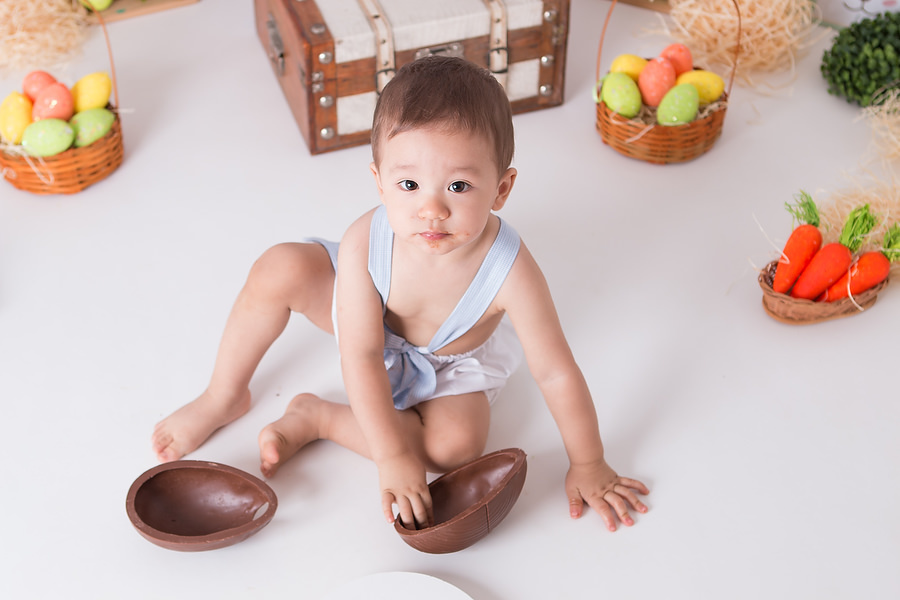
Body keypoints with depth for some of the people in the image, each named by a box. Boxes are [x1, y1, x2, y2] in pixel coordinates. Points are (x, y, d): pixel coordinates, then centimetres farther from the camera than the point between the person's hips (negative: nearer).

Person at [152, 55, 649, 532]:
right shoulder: (365, 244, -36)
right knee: (277, 271, -19)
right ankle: (224, 398, 6)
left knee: (457, 445, -28)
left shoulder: (509, 272, -41)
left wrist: (588, 467, -18)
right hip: (372, 328, 1)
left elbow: (556, 374, -29)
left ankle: (317, 417, -8)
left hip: (447, 364, -1)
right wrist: (392, 455, -29)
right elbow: (361, 356, -27)